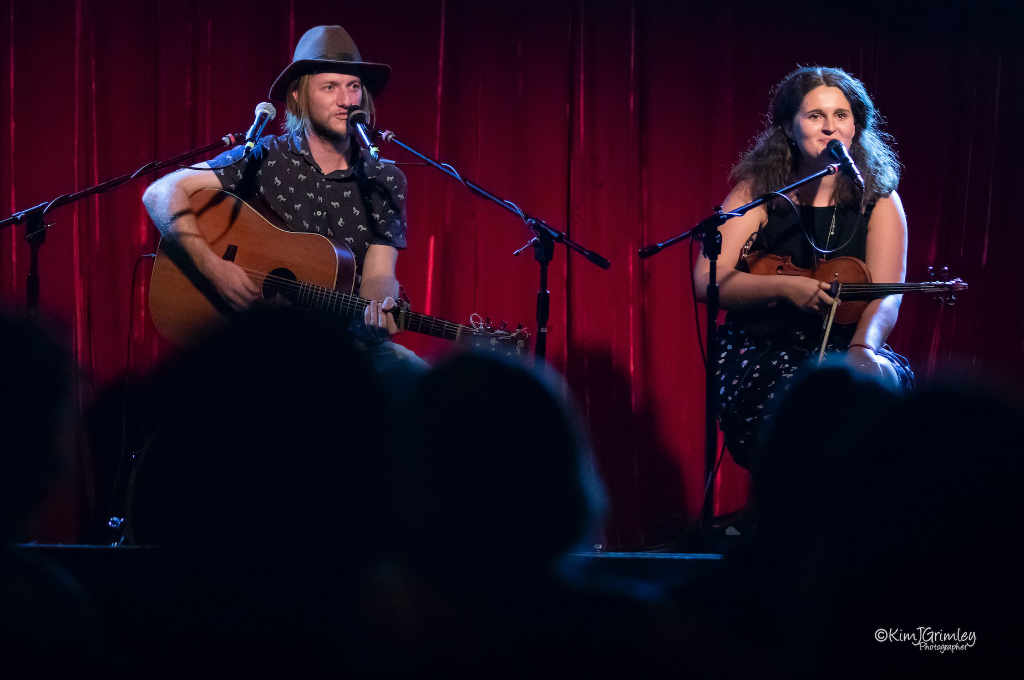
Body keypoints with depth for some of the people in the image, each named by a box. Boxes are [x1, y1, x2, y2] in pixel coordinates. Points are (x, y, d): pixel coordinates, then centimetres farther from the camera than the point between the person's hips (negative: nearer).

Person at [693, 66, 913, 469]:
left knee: (883, 378, -32)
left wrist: (862, 349, -32)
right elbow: (706, 281, -6)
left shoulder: (879, 202, 4)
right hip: (760, 350, -1)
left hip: (845, 349, 2)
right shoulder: (758, 193, 2)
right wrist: (785, 288, -21)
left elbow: (885, 298, -10)